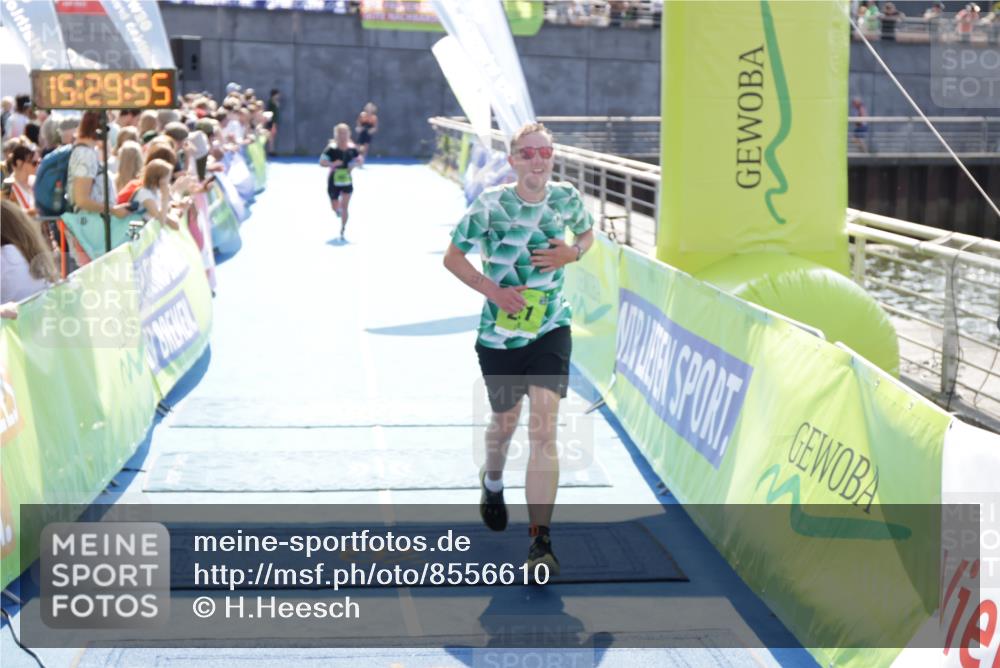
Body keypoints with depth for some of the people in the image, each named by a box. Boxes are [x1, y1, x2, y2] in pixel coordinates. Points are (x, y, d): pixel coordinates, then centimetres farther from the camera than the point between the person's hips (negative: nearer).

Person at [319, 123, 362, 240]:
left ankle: (342, 231, 4)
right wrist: (332, 164, -31)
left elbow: (361, 159, 11)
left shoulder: (352, 148, -4)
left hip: (347, 181, 1)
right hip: (334, 181, -1)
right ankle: (338, 210, 46)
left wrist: (355, 164, -10)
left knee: (344, 207, -5)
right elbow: (321, 162, -14)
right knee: (335, 207, 8)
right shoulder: (331, 149, -12)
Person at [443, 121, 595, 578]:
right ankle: (492, 481, 54)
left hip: (550, 330, 0)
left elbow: (587, 234, 16)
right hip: (499, 332, 0)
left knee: (544, 429, -12)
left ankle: (540, 542, -13)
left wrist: (572, 253, -7)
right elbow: (452, 256, -4)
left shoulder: (567, 198, -4)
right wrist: (492, 289, -17)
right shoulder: (491, 204, -11)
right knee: (505, 420, 18)